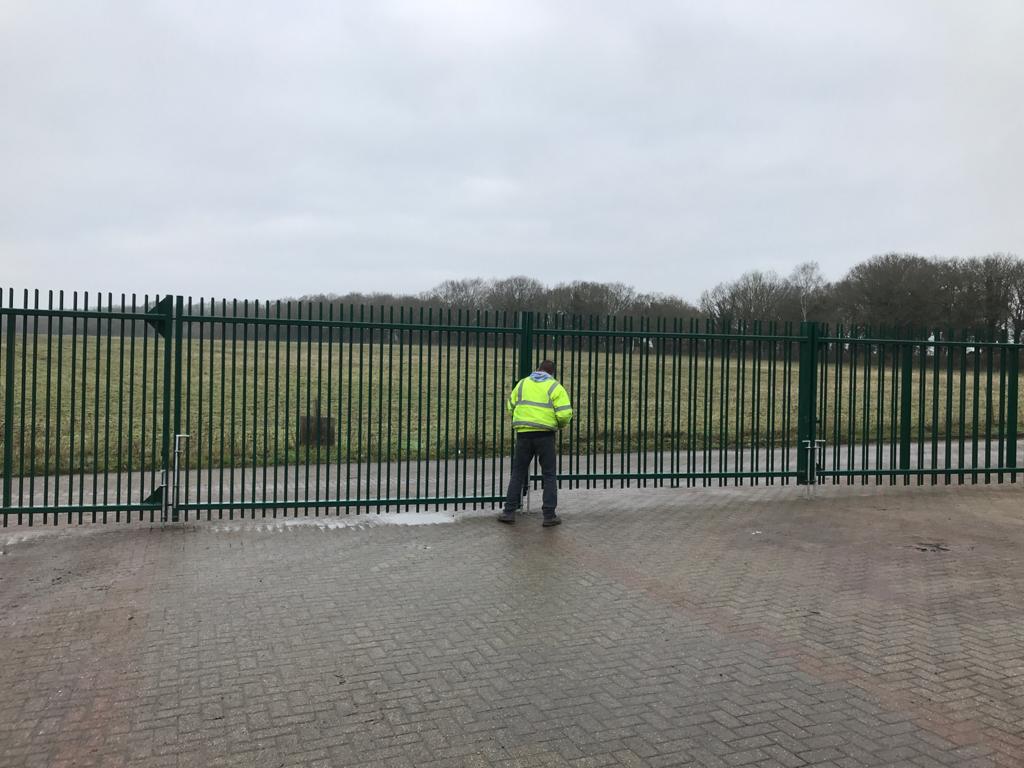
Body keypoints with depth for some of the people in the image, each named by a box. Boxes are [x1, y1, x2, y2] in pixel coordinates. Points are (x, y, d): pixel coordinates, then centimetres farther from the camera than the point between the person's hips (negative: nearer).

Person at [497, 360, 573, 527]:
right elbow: (565, 414, -10)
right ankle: (549, 516, 6)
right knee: (549, 475, 7)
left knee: (518, 473, 12)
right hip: (545, 434, -2)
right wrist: (560, 424, 11)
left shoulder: (523, 383, 11)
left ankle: (509, 511, 11)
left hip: (523, 433, 3)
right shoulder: (555, 387, 0)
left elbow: (510, 407, 13)